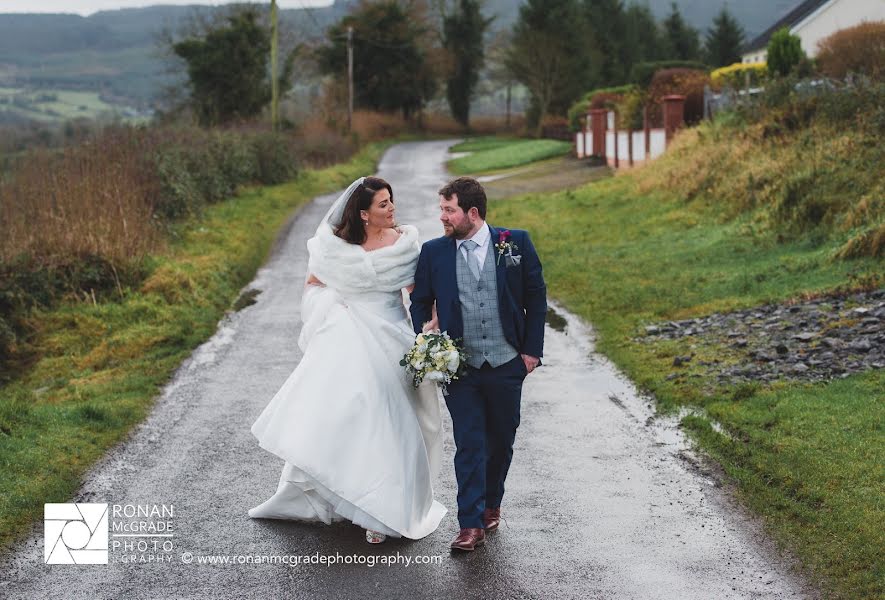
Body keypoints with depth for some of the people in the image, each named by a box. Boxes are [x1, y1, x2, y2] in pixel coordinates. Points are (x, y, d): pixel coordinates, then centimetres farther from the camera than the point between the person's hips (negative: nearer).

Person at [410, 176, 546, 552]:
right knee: (469, 445, -4)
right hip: (458, 366, 0)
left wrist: (532, 349, -1)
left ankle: (491, 504, 35)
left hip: (507, 365, 0)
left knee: (501, 441, 14)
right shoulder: (433, 253, 2)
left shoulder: (516, 243, -2)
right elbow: (420, 303, 11)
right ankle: (471, 525, 0)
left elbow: (536, 297, 3)